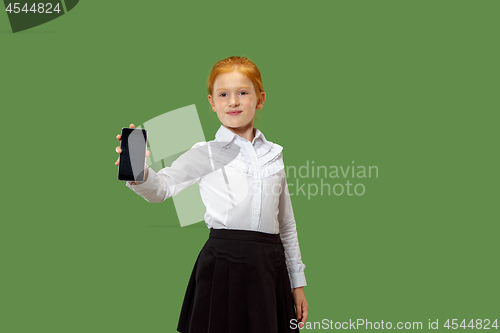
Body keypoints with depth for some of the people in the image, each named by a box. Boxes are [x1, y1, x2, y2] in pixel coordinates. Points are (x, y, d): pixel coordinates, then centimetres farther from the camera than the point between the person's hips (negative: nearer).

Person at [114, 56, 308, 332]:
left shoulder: (273, 154, 13)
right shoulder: (205, 154, 1)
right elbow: (162, 187, -16)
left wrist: (298, 282, 17)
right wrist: (138, 174, -38)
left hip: (270, 268, 4)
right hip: (223, 266, -4)